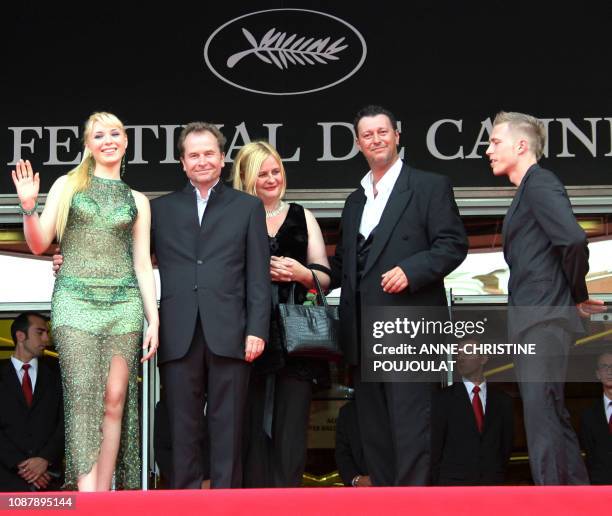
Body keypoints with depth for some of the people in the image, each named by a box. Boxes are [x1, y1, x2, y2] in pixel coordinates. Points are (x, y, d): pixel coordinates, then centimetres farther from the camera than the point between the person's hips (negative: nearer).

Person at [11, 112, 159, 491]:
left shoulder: (137, 201, 15)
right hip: (76, 301, -2)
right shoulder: (67, 186, 10)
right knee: (84, 395, -14)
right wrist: (28, 207, -12)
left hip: (123, 304, 2)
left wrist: (154, 320, 6)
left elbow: (143, 264, 13)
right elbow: (39, 244, 6)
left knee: (115, 399, -4)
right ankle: (87, 496, -18)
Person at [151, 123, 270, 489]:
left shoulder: (248, 207, 12)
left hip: (229, 334, -1)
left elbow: (258, 276, 5)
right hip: (179, 336, 1)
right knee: (183, 428, 2)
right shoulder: (162, 209, 16)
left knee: (228, 428, 0)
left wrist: (257, 330, -4)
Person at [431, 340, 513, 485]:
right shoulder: (443, 398, 3)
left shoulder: (503, 400, 9)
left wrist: (498, 476, 12)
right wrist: (440, 482, 3)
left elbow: (506, 444, 16)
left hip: (492, 484, 2)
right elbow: (436, 446, 4)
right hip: (454, 482, -2)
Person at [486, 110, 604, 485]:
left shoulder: (540, 184, -11)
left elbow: (574, 240, -24)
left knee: (541, 415, -12)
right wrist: (574, 298, 13)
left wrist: (577, 296, -11)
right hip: (532, 320, 10)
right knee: (553, 416, 14)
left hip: (543, 320, -10)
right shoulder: (529, 189, 19)